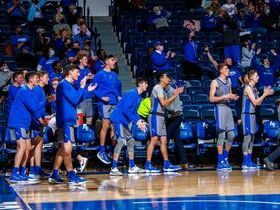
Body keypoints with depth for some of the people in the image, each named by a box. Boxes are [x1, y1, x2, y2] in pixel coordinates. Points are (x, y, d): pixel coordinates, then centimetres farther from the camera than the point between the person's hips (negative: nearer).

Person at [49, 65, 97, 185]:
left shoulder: (69, 85, 18)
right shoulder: (64, 84, -11)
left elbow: (75, 101, 22)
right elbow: (74, 100, -19)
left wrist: (87, 90, 19)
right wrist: (82, 87, -12)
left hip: (68, 120, 10)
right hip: (65, 121, -10)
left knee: (64, 149, 13)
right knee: (67, 149, -8)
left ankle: (54, 175, 18)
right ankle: (71, 177, -8)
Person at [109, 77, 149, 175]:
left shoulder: (139, 97, 13)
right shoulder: (131, 94, -16)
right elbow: (125, 109, -24)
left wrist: (140, 121, 1)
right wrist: (137, 121, -24)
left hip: (125, 122, 10)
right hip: (118, 119, -10)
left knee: (131, 141, 12)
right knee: (121, 141, -18)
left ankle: (132, 167, 21)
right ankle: (114, 168, -20)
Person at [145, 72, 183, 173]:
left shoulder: (161, 89, 20)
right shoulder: (158, 88, -9)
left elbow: (166, 104, 21)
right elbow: (163, 103, -18)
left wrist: (174, 94, 16)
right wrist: (174, 95, -10)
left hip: (161, 117, 10)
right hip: (155, 116, -10)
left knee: (163, 141, 9)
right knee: (154, 140, -12)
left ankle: (167, 165, 11)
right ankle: (148, 165, -13)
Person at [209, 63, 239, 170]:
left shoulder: (229, 81, 15)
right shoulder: (215, 82, -6)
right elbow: (211, 98, -10)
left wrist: (233, 97, 3)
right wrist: (225, 96, -18)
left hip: (228, 108, 7)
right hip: (220, 108, -7)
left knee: (231, 135, 5)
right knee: (222, 135, -7)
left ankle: (225, 158, 18)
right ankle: (220, 162, -3)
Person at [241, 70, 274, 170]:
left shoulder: (254, 89, 15)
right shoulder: (248, 88, -13)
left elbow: (258, 103, 17)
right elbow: (255, 102, -19)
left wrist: (265, 94, 8)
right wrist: (265, 94, -16)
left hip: (252, 115, 10)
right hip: (247, 115, -10)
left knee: (252, 138, 10)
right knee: (247, 138, -9)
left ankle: (249, 161, 15)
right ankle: (245, 162, -7)